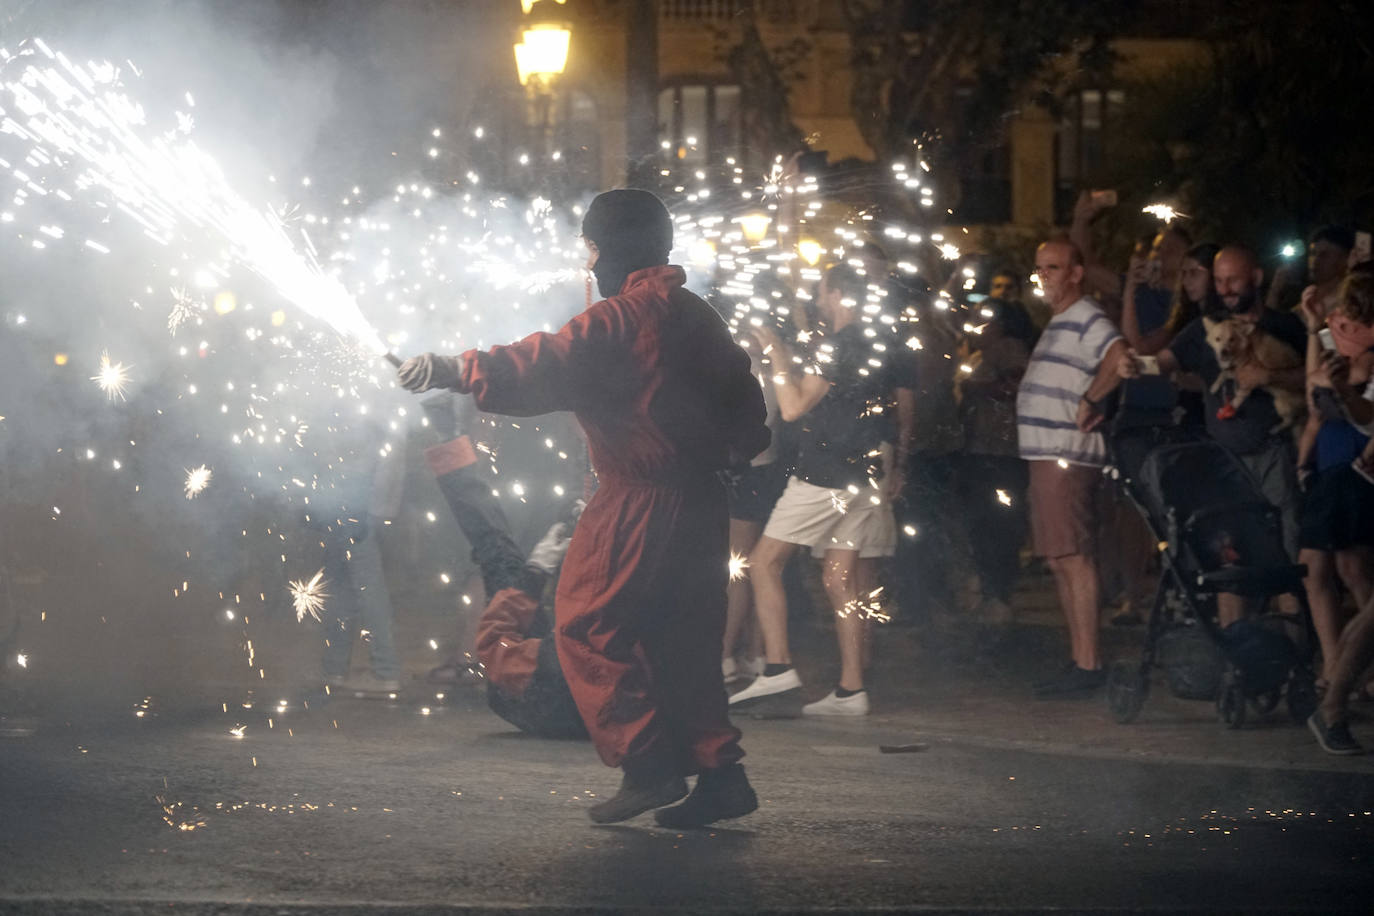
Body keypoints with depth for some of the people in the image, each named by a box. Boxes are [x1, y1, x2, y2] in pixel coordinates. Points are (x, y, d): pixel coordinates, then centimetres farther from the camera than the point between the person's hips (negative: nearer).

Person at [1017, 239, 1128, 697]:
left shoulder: (1087, 320, -11)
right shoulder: (1059, 324, 22)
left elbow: (1122, 359, -26)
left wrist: (1090, 400, -20)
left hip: (1068, 455, -11)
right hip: (1046, 454, 11)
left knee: (1074, 557, -12)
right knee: (1061, 560, 12)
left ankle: (1087, 664, -13)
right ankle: (1080, 660, 16)